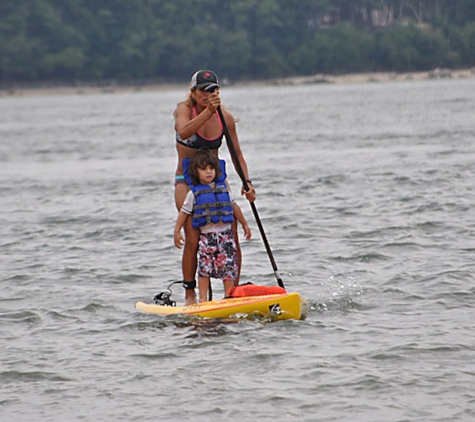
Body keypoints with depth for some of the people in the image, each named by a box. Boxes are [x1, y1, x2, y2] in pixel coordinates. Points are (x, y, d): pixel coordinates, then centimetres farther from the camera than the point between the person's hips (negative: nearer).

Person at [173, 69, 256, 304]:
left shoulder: (225, 118, -2)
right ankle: (189, 293, -3)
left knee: (231, 238, -8)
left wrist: (247, 182, -11)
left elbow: (237, 155, 4)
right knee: (193, 239, -14)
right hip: (187, 182, -3)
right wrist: (208, 111, -47)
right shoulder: (184, 109, -11)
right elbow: (184, 132, -35)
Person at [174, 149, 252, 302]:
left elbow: (233, 206, 20)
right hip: (206, 236, -2)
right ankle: (203, 299, 1)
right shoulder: (194, 193, 2)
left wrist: (244, 224, 24)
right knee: (205, 268, -5)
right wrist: (177, 232, 1)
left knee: (228, 267, -1)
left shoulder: (223, 187, 11)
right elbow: (184, 212, 6)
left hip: (225, 233, 2)